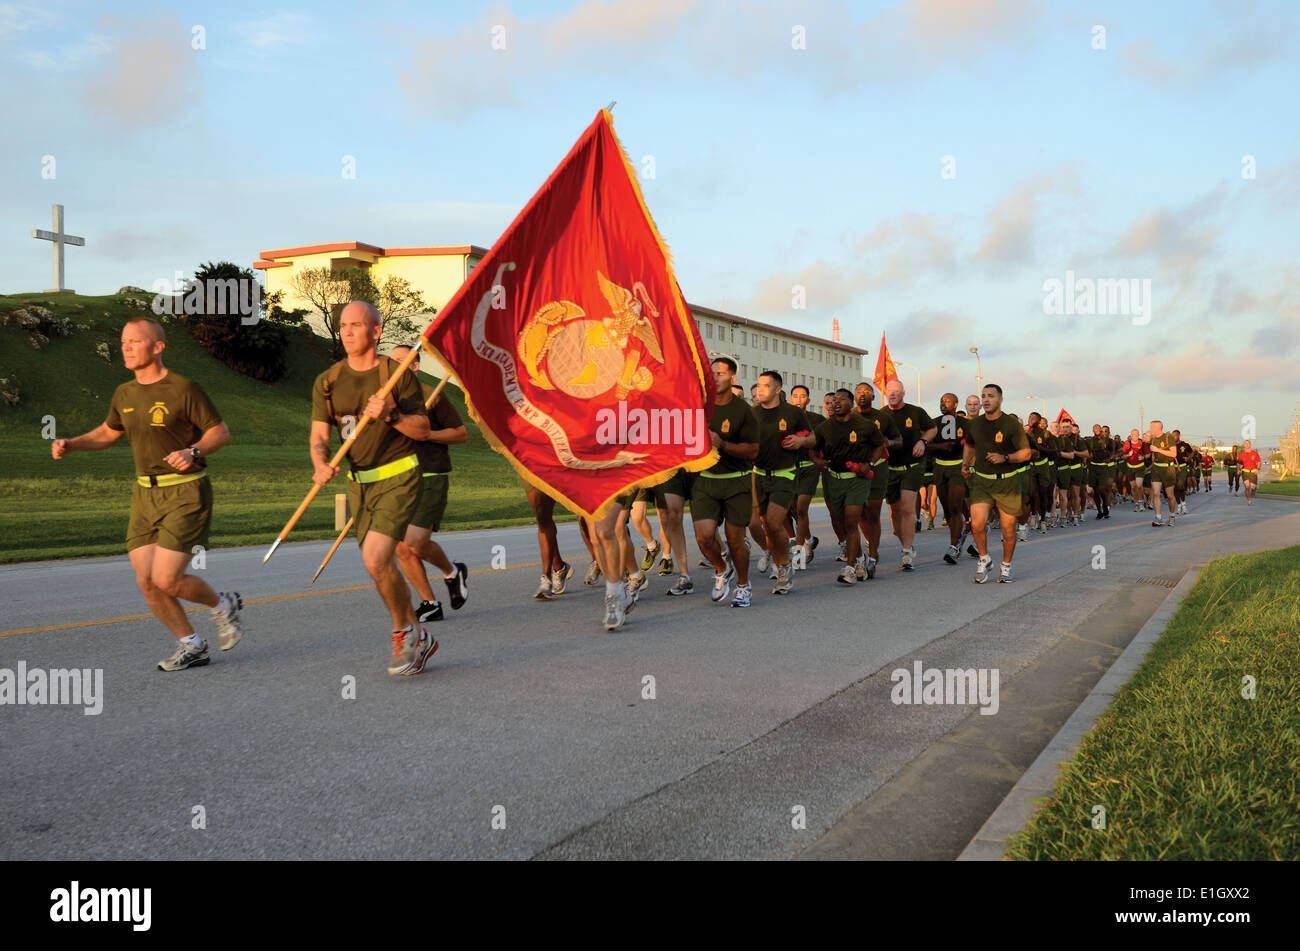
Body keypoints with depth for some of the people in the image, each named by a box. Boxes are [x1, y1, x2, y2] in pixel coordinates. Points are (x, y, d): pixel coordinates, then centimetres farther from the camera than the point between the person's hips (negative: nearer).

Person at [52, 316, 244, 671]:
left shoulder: (183, 389, -11)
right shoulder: (124, 394, 9)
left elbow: (220, 431, -6)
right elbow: (107, 433, 24)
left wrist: (192, 452, -23)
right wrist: (70, 444, 8)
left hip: (186, 494, -7)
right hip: (145, 493, 7)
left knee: (167, 580, -12)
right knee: (146, 581, 0)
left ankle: (223, 605, 17)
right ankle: (191, 645, 17)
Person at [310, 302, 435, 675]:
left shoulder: (398, 375, -7)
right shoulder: (327, 382, 5)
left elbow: (423, 430, -4)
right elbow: (319, 436, 0)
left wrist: (390, 416, -21)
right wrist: (321, 465, -21)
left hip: (398, 478, -5)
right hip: (358, 482, 6)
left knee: (376, 560, -20)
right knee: (380, 567, 10)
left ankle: (404, 632, 4)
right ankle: (416, 637, 29)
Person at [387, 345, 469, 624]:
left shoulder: (431, 396, -5)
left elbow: (461, 433, -4)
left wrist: (423, 434, -15)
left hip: (430, 478, -6)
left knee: (417, 543, -15)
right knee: (401, 546, 1)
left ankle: (452, 573, 16)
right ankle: (429, 604, 13)